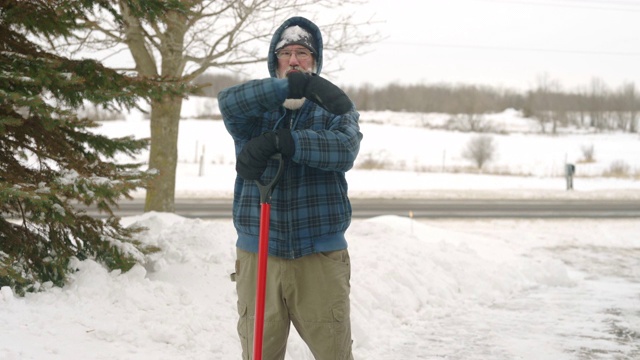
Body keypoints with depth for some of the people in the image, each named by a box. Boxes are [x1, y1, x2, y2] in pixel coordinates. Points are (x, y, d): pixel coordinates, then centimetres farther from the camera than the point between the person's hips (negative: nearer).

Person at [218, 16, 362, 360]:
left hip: (320, 256, -1)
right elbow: (229, 101, -17)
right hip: (257, 254, 1)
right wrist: (295, 86, -28)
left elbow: (344, 149, -15)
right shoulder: (257, 108, 8)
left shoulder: (337, 109, 8)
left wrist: (279, 142, -28)